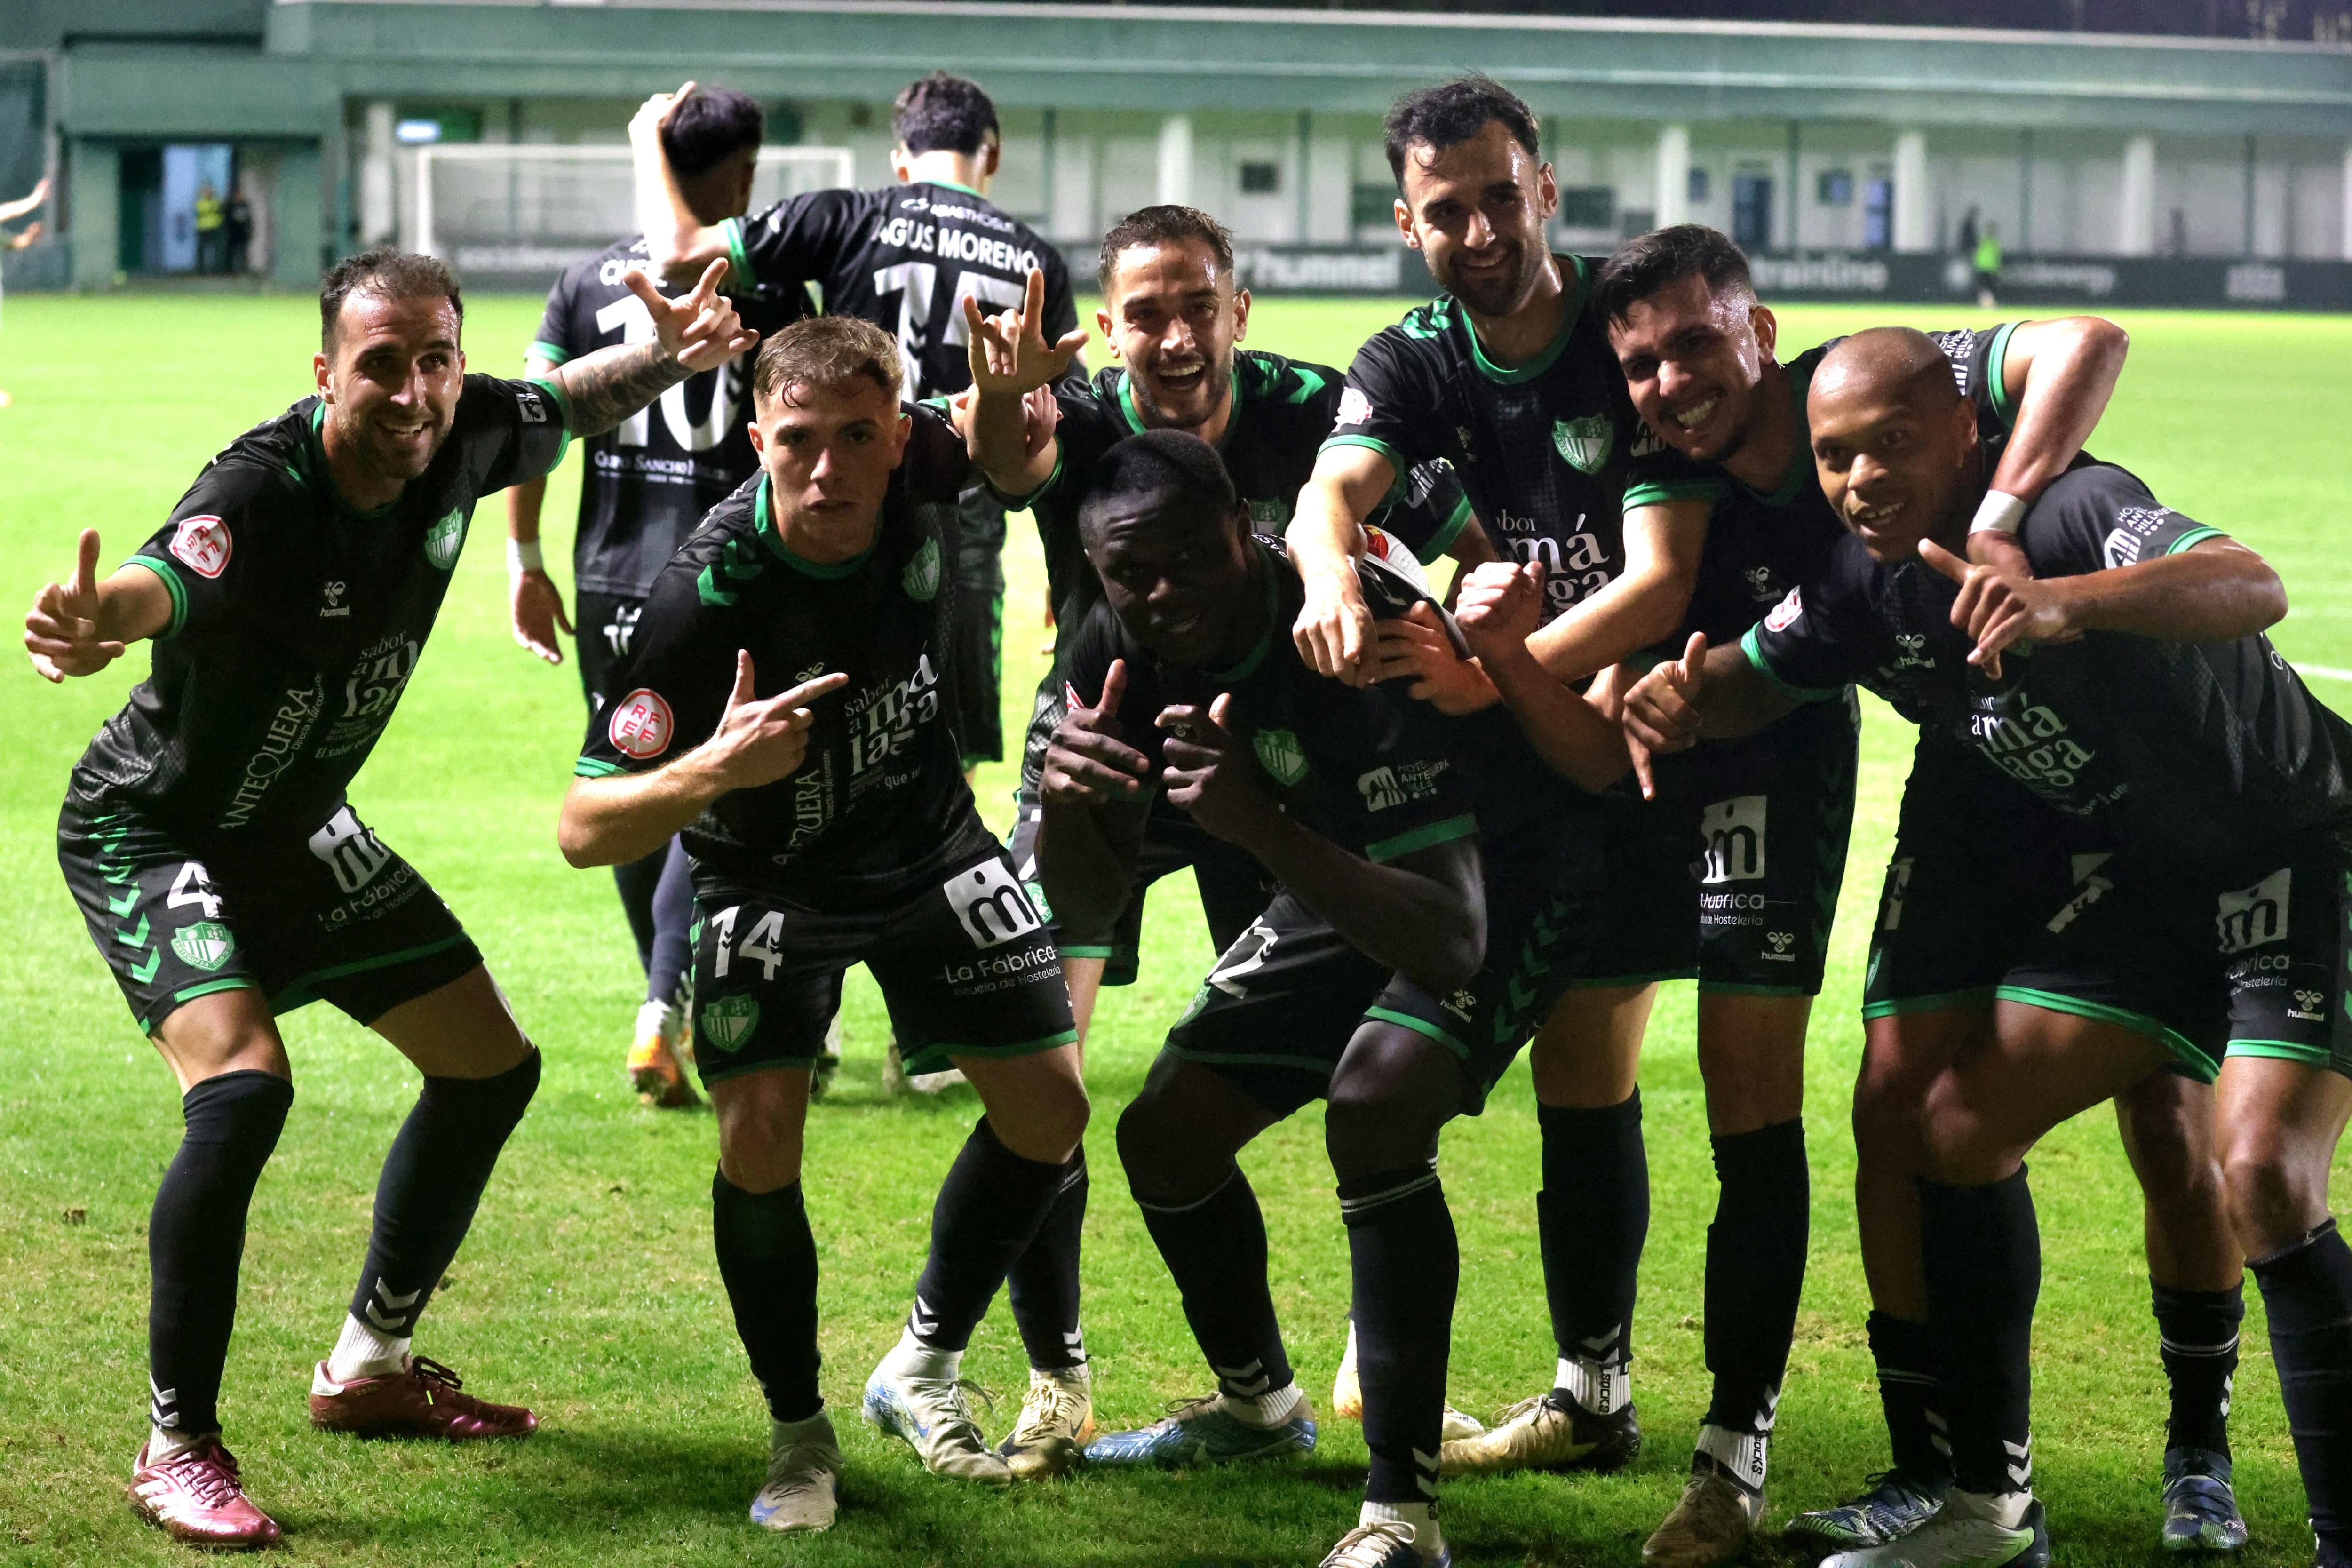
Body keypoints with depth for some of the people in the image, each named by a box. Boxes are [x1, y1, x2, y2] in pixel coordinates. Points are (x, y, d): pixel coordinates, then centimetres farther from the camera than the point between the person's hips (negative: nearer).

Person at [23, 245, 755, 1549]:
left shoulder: (464, 439, -15)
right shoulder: (264, 489, -35)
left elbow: (572, 402, 8)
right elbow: (161, 583, -56)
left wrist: (668, 355, -13)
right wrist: (97, 624, -80)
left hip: (297, 827, 8)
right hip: (153, 832, -8)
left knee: (491, 1067, 12)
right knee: (242, 1086, -28)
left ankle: (368, 1369, 30)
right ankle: (176, 1447, -14)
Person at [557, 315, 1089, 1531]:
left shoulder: (922, 472, -23)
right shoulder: (705, 596, -34)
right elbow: (585, 831, -32)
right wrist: (715, 768, -52)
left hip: (931, 852, 4)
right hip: (770, 880, -4)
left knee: (1049, 1110, 1)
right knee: (759, 1137, -19)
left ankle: (922, 1371, 23)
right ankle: (799, 1433, 3)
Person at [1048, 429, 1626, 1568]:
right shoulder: (1118, 650, -15)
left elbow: (1450, 940, -42)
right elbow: (1087, 903, -8)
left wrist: (1265, 829, -52)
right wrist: (1064, 800, -30)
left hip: (1505, 877, -8)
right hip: (1349, 880, 8)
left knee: (1374, 1103, -32)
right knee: (1165, 1132, 5)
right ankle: (1259, 1405, 35)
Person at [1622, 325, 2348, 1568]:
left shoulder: (2069, 511, -28)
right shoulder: (1867, 579, -5)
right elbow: (1759, 675, 13)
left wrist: (2067, 604, -66)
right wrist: (1686, 696, -13)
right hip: (2147, 878, 8)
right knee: (1955, 1128, 4)